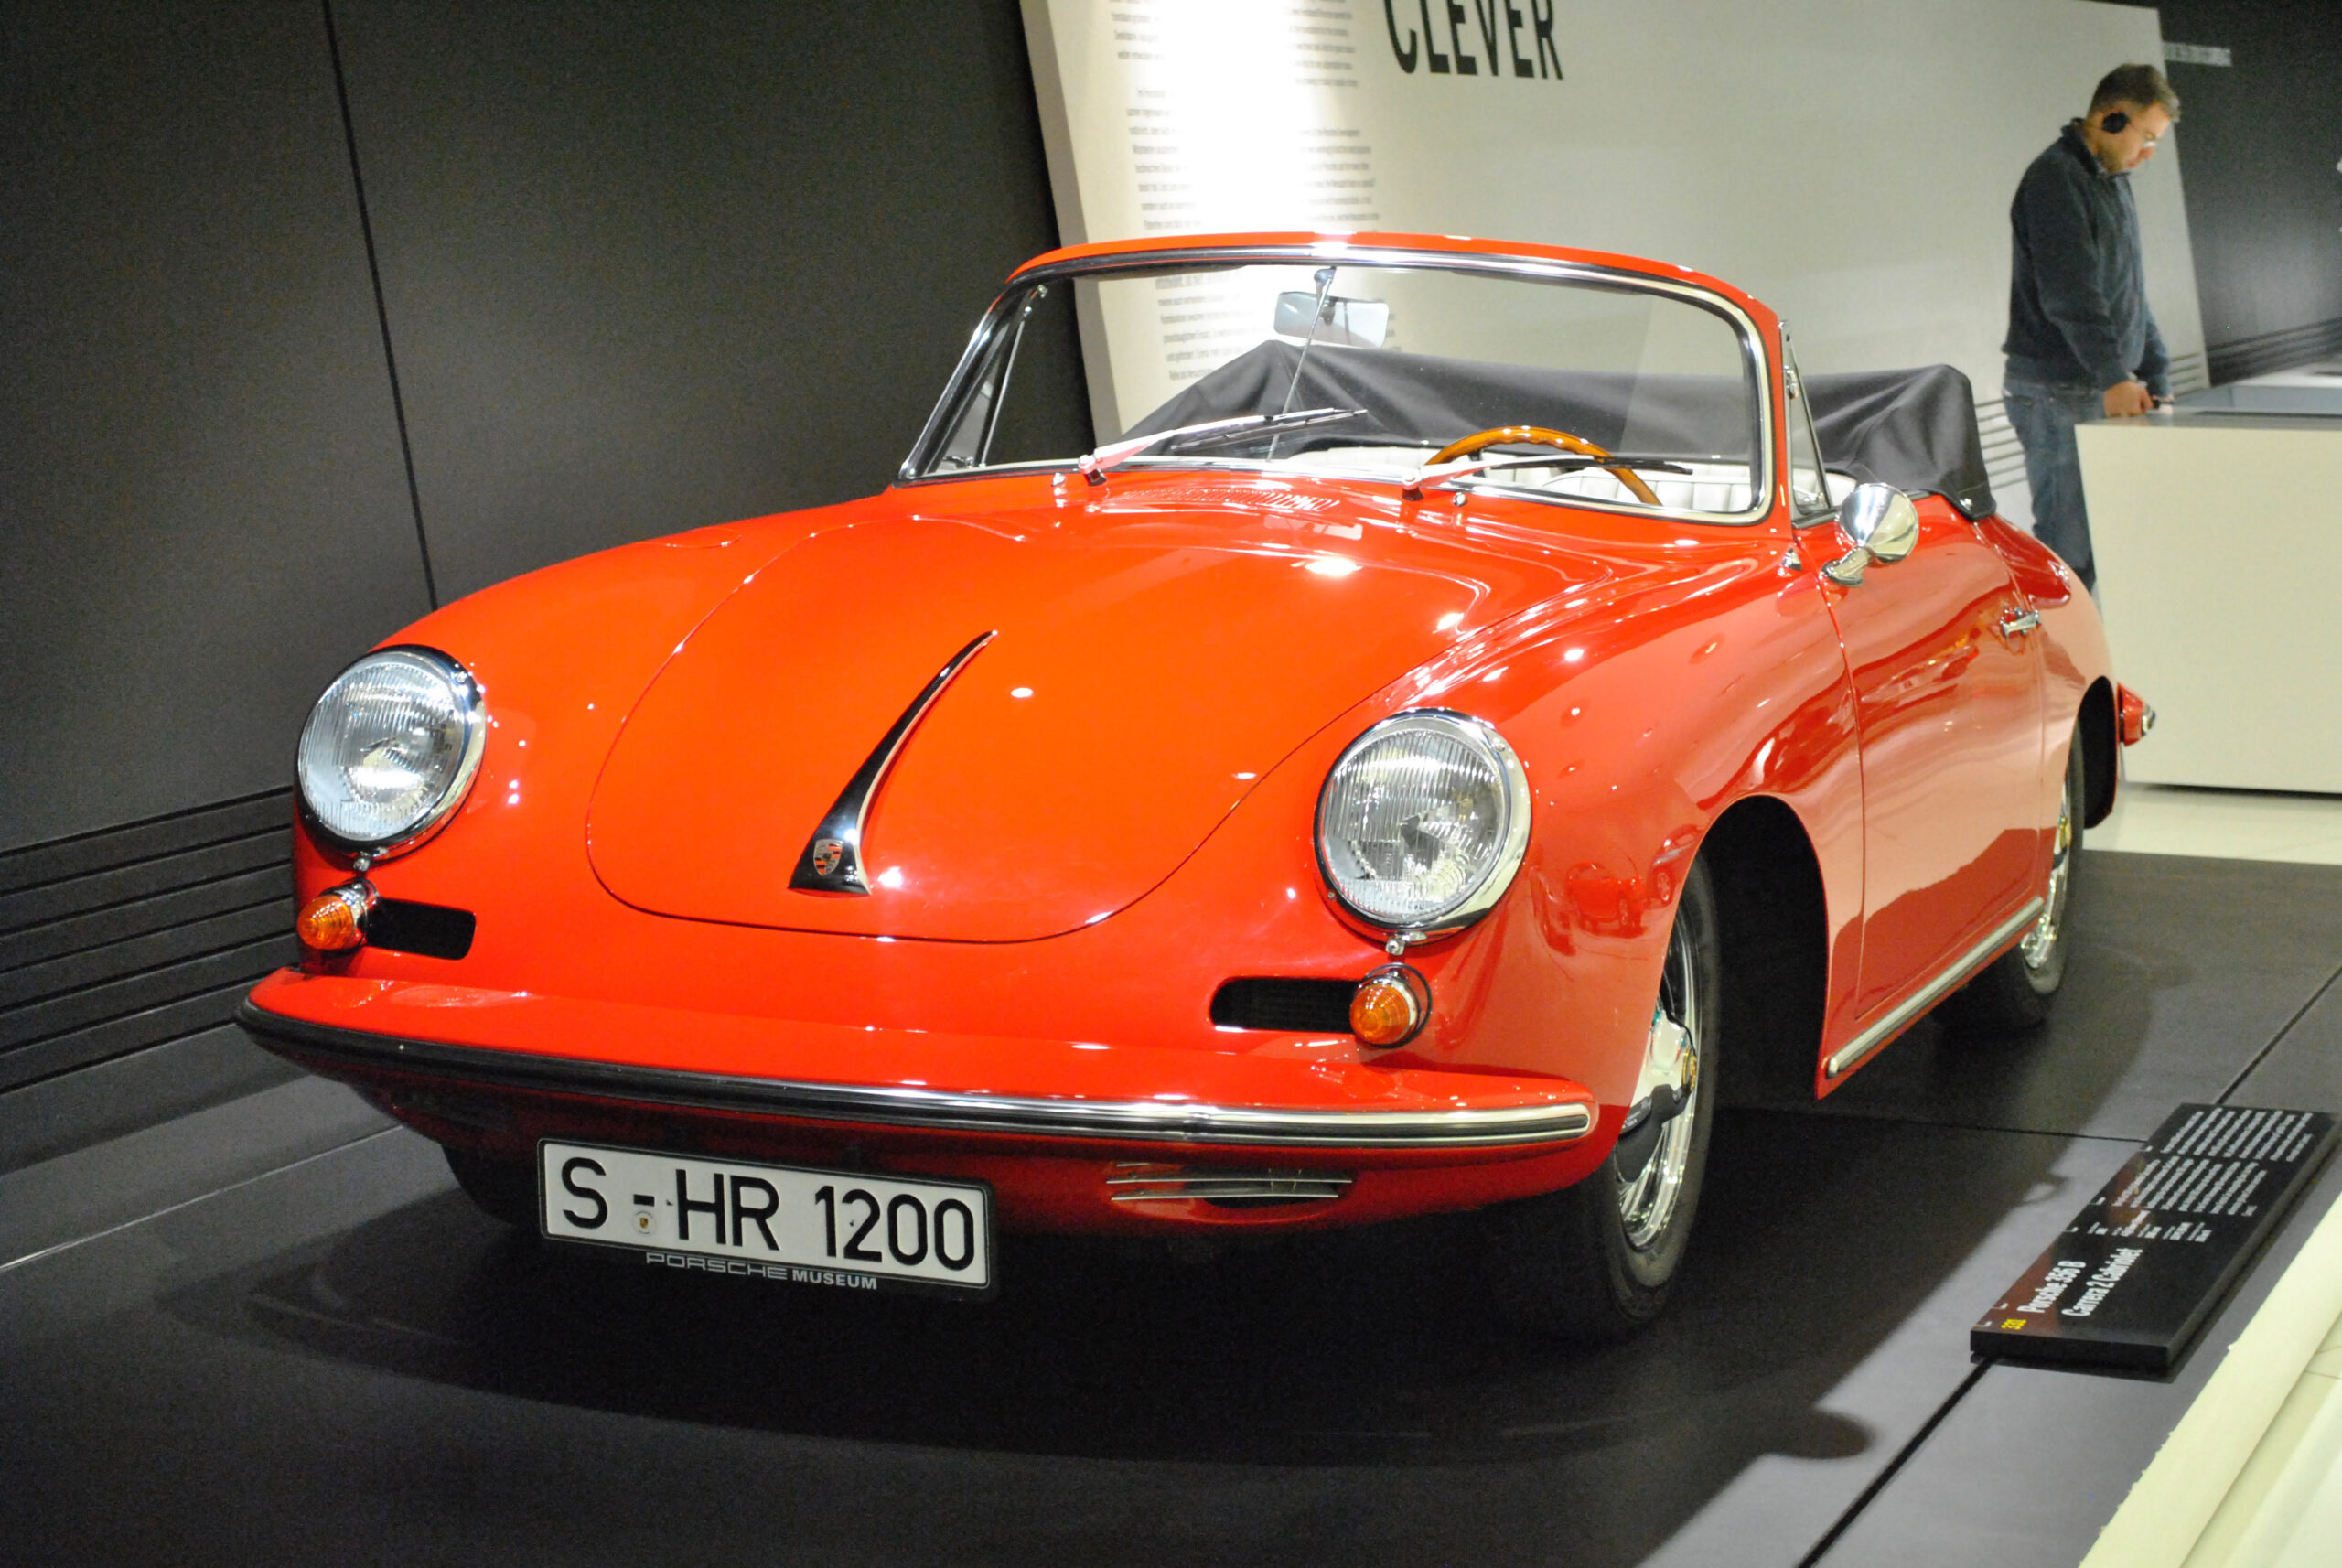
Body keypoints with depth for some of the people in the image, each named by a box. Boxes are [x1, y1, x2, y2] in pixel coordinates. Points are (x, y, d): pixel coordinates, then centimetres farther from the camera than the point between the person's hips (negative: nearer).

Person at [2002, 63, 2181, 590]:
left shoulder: (2113, 181, 20)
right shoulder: (2055, 180, -12)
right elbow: (2070, 296, -22)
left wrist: (2155, 379, 19)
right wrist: (2114, 377, -28)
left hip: (2107, 391, 10)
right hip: (2057, 394, -10)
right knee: (2070, 548, -11)